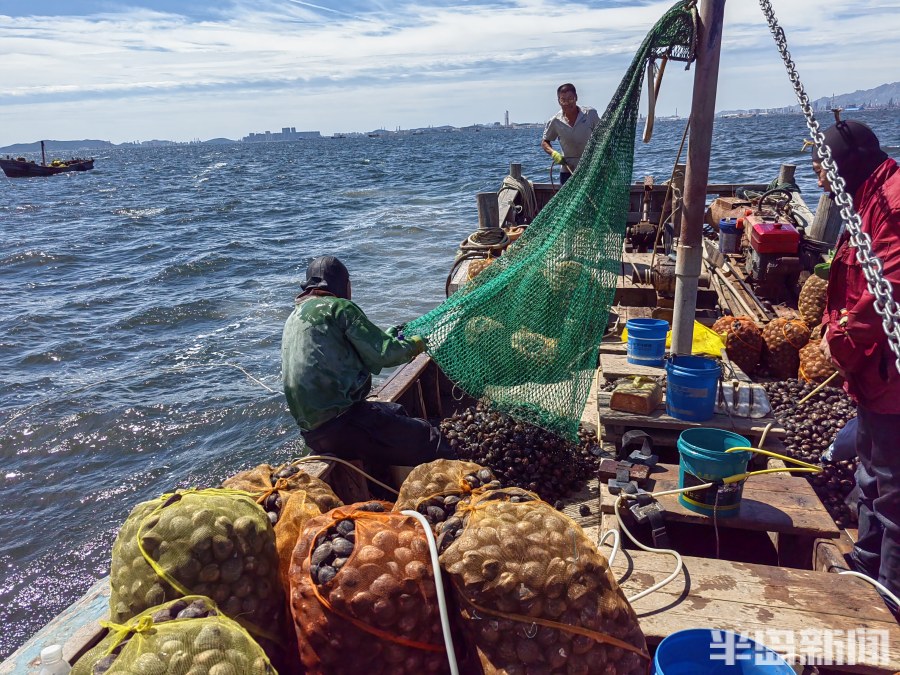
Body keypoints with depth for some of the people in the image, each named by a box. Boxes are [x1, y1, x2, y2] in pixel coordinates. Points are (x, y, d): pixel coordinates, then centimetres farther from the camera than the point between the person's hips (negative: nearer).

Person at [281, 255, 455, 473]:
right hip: (340, 426, -9)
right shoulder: (338, 307, -7)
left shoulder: (294, 317, 19)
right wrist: (413, 345, 10)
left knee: (396, 411, 24)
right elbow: (383, 353, -10)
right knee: (429, 439, -4)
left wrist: (387, 339, 29)